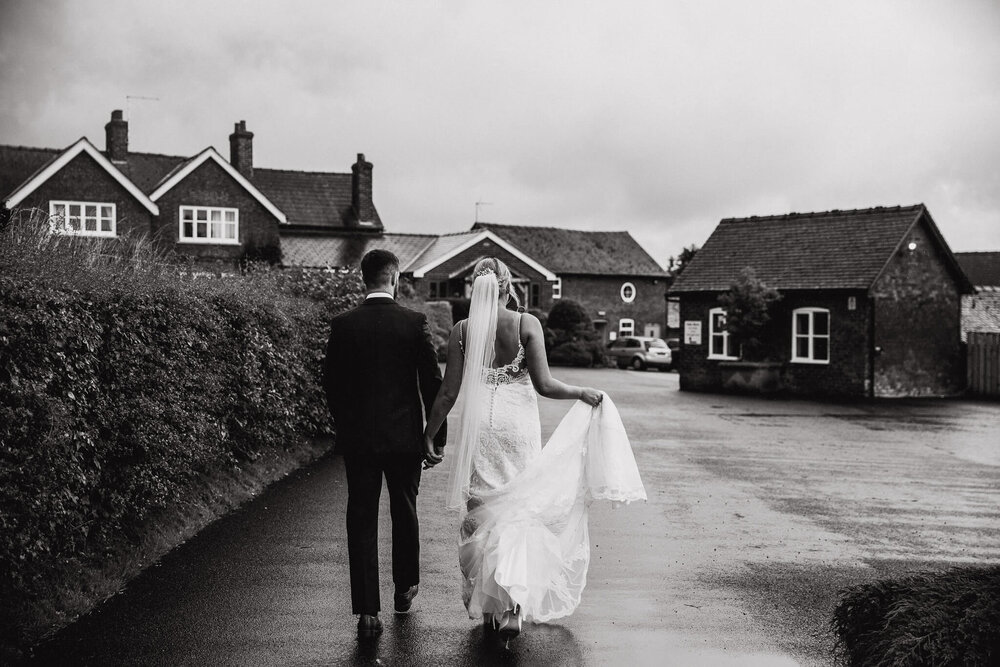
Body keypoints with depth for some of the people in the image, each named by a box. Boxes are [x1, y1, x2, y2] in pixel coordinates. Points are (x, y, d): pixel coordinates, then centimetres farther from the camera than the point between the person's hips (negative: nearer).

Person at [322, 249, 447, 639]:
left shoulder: (343, 325, -4)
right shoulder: (414, 322, -8)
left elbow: (331, 383, 2)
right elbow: (433, 382, -6)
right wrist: (438, 435, 2)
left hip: (357, 437, 0)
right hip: (404, 436, 0)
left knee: (362, 520, 3)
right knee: (404, 512, 19)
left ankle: (367, 613, 0)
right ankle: (405, 588, 36)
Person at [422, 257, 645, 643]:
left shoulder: (462, 330, -2)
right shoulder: (527, 324, -7)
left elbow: (449, 392, -2)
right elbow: (544, 385, -10)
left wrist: (429, 435, 7)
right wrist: (583, 394, 7)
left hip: (478, 426, 1)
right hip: (518, 425, -1)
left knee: (479, 517, 13)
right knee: (517, 513, 5)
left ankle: (486, 609, 18)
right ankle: (512, 606, -13)